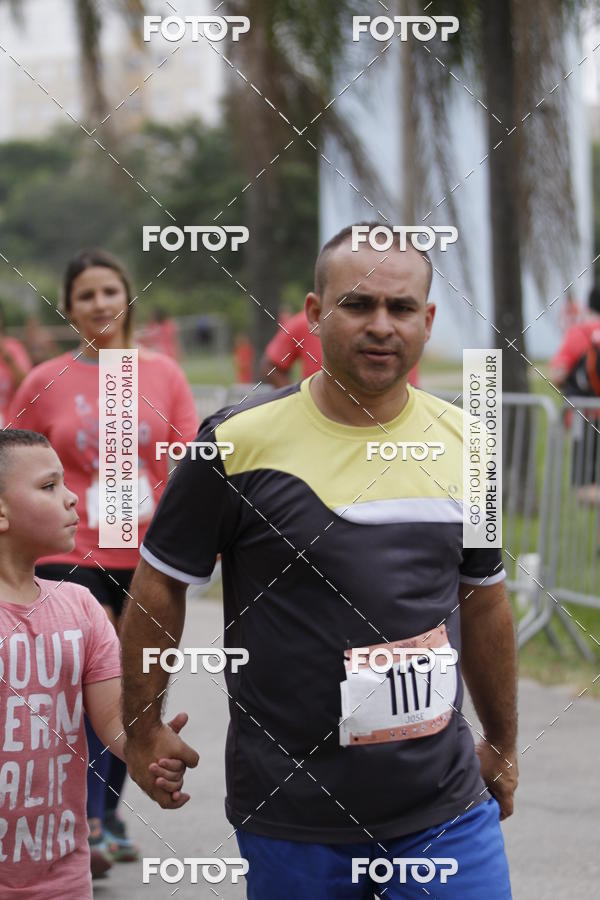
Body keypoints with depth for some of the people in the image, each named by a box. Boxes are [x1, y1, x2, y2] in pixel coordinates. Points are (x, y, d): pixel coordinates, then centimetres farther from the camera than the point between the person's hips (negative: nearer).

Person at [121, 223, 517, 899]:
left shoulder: (461, 442, 5)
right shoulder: (240, 443, -8)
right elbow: (159, 584, 1)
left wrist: (501, 743, 23)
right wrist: (143, 732, 4)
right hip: (291, 815, -3)